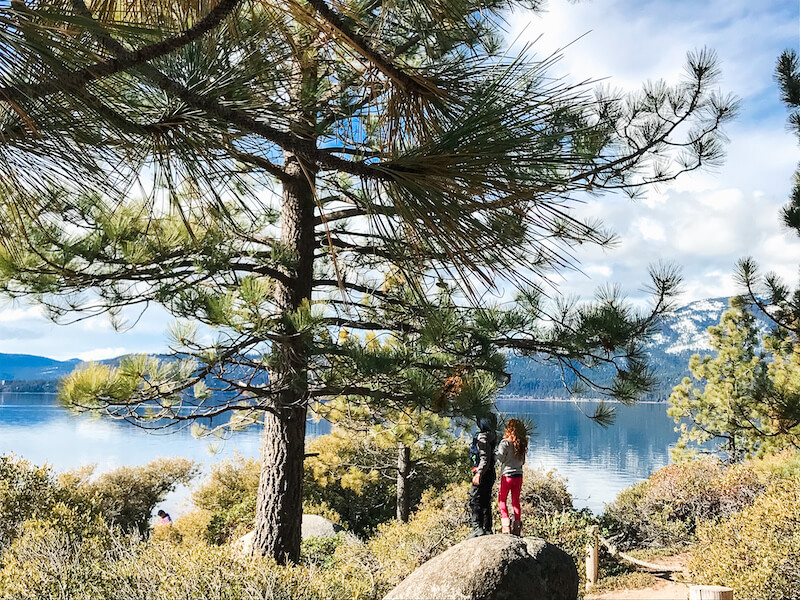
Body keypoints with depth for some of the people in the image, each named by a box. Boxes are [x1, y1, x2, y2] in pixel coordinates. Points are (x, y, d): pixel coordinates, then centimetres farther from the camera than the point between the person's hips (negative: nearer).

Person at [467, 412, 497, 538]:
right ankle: (487, 529, 17)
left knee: (475, 500, -8)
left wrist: (479, 474, -26)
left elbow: (485, 458, -22)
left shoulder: (483, 437, -15)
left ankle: (477, 527, -12)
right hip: (490, 474, 10)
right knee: (485, 502, 14)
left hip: (483, 474, -10)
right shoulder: (491, 436, 15)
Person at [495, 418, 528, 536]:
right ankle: (517, 527, 11)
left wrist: (495, 452, 4)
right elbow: (522, 461, 12)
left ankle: (505, 524, -4)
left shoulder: (505, 443, -12)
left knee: (502, 500, 7)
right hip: (519, 475, 5)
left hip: (507, 475, -5)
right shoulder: (521, 444, 5)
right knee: (516, 501, 11)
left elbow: (500, 458, -12)